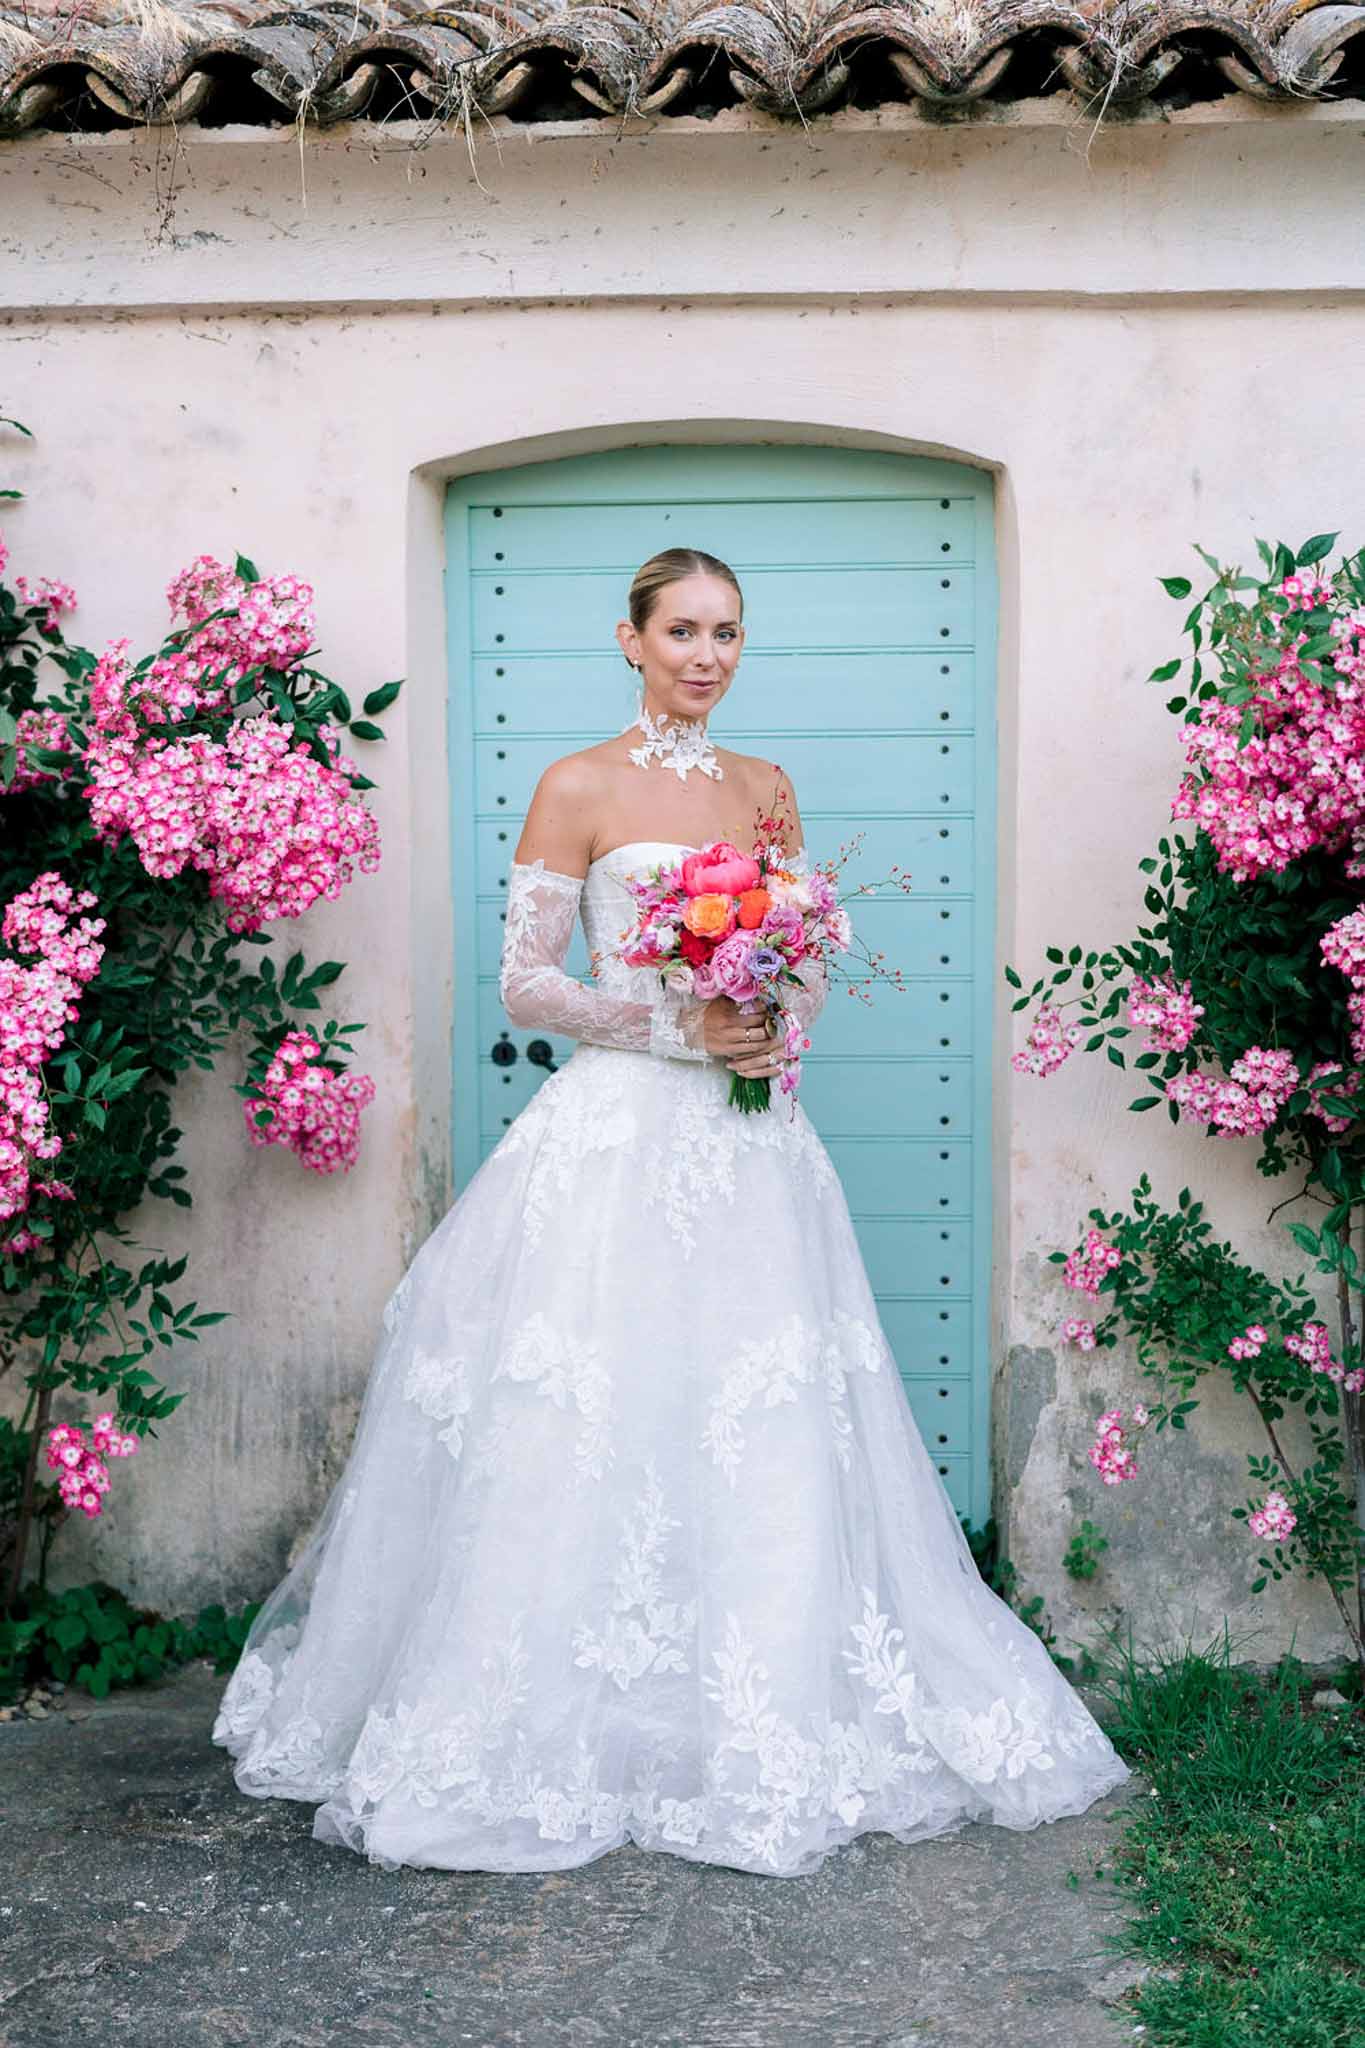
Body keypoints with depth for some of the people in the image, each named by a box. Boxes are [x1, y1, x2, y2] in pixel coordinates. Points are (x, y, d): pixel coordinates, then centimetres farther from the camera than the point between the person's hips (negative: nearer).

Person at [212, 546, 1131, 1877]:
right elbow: (525, 984, -4)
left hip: (750, 1137, 5)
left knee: (766, 1447, 4)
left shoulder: (765, 788, 14)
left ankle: (766, 1735, 18)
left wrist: (776, 1019, -3)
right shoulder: (579, 788, -1)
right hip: (617, 1132, -4)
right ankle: (559, 1730, 10)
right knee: (589, 1437, -4)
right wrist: (676, 1027, -14)